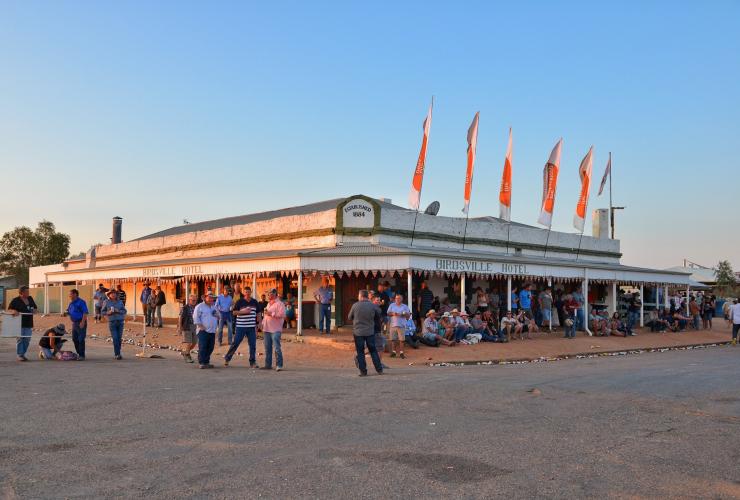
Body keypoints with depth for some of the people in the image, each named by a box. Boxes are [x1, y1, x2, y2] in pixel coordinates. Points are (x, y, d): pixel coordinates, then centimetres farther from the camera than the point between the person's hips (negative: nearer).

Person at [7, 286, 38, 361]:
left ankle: (23, 354, 19)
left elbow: (35, 307, 22)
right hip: (20, 324, -5)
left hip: (29, 324, 5)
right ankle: (19, 355, 5)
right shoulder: (15, 301, -5)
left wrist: (35, 310, 0)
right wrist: (13, 311, -23)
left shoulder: (30, 299, 12)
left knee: (27, 340, 7)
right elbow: (9, 310, -3)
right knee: (20, 340, -2)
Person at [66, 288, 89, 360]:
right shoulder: (71, 303, 14)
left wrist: (82, 322, -22)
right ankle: (78, 353, 23)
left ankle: (82, 355, -3)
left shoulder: (81, 302, -11)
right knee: (74, 339, 12)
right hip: (74, 323, 9)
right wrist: (66, 313, 1)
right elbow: (68, 311, 25)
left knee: (81, 339, -7)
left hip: (81, 323, -9)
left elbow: (85, 313, -16)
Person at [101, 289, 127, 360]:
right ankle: (117, 354, -8)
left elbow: (124, 311, 7)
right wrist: (108, 312, -13)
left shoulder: (120, 302, 8)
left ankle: (116, 354, 15)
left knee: (119, 338, 3)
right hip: (112, 322, -3)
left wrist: (118, 311, -11)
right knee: (115, 338, -10)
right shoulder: (106, 302, 3)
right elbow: (103, 312, 6)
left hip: (120, 322, 3)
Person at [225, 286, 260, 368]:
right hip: (240, 326, -3)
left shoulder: (255, 302, 8)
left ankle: (252, 362, 12)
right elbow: (234, 312, -5)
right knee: (235, 343, 1)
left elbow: (258, 313, 16)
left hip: (251, 327, 3)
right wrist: (243, 311, -18)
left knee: (253, 345, 3)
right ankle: (227, 358, 15)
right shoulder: (239, 302, -3)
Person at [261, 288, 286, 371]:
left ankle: (279, 365, -7)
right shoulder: (268, 304, 21)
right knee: (267, 348, 11)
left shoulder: (279, 304, -6)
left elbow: (282, 314, -19)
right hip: (267, 329, 9)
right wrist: (263, 324, 19)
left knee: (277, 347, -10)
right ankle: (268, 364, 18)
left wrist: (271, 314, -17)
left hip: (275, 330, -8)